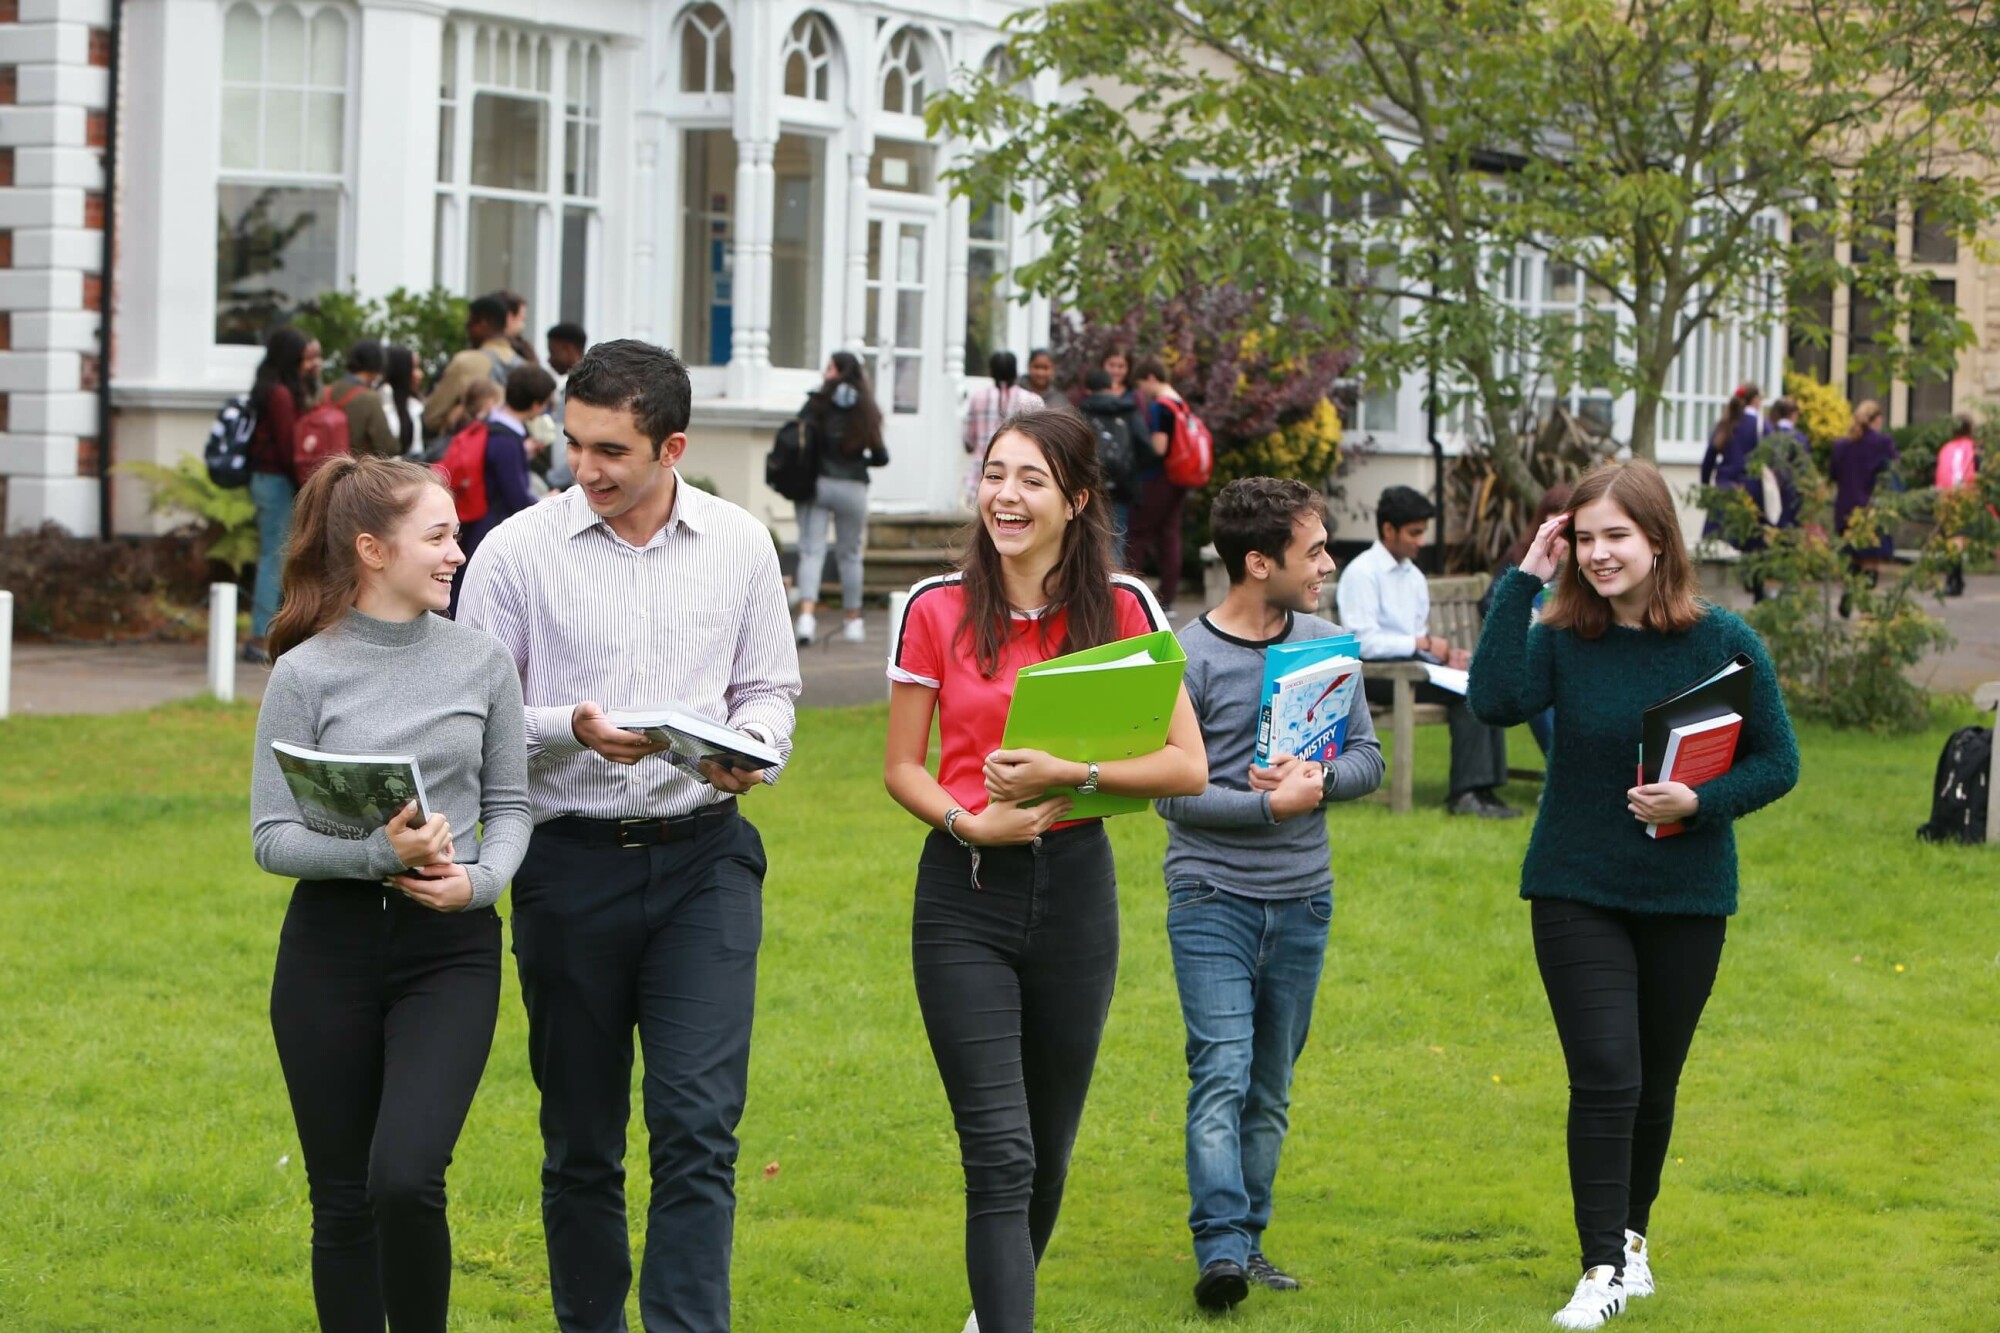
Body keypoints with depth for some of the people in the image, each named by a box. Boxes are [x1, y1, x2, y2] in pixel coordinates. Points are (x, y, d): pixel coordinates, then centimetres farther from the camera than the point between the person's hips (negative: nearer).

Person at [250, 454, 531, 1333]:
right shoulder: (307, 673, -3)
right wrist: (380, 852, -20)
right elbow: (272, 837, -4)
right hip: (331, 943, 0)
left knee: (405, 1179, -17)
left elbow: (510, 806, 10)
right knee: (342, 1202, 7)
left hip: (451, 946, 0)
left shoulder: (481, 662, 3)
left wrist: (479, 879, -11)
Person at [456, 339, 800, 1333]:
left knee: (698, 1122, -11)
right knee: (580, 1140, 8)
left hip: (703, 855, 1)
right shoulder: (517, 551, -2)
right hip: (571, 860, 0)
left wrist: (751, 748, -9)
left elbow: (769, 688, 13)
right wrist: (570, 731, -18)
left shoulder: (740, 544, 5)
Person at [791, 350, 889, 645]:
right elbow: (881, 457, 4)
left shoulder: (818, 402, -4)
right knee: (850, 554, 14)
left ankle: (806, 615, -19)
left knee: (811, 551, -2)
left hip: (816, 484, -2)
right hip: (852, 487, 2)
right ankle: (853, 620, 22)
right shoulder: (866, 410, 2)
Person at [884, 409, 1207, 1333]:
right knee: (1000, 1154, -12)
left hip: (1074, 885, 2)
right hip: (964, 891, -2)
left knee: (1048, 1149, 16)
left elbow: (1188, 767, -5)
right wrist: (968, 822, -14)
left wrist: (1067, 773, -18)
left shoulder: (1120, 610, -1)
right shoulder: (937, 610, -1)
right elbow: (901, 767, 5)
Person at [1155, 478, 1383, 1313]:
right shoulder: (1189, 659, -9)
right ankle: (1220, 1250, -20)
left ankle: (1248, 1240, 16)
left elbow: (1368, 758, 8)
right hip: (1212, 896, -5)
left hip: (1302, 899, 5)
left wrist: (1317, 779, -13)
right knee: (1222, 1073, -15)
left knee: (1271, 1086, 9)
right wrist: (1271, 804, -20)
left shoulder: (1326, 645, 6)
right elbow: (1170, 791, -12)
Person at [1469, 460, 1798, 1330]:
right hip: (1578, 892, -1)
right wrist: (1524, 580, -21)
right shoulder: (1563, 639, -6)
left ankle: (1633, 1234, 35)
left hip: (1686, 898, 1)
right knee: (1605, 1078, -11)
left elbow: (1777, 762, -1)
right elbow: (1496, 701, -25)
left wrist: (1699, 802, -19)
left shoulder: (1724, 642, -6)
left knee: (1655, 1084, 14)